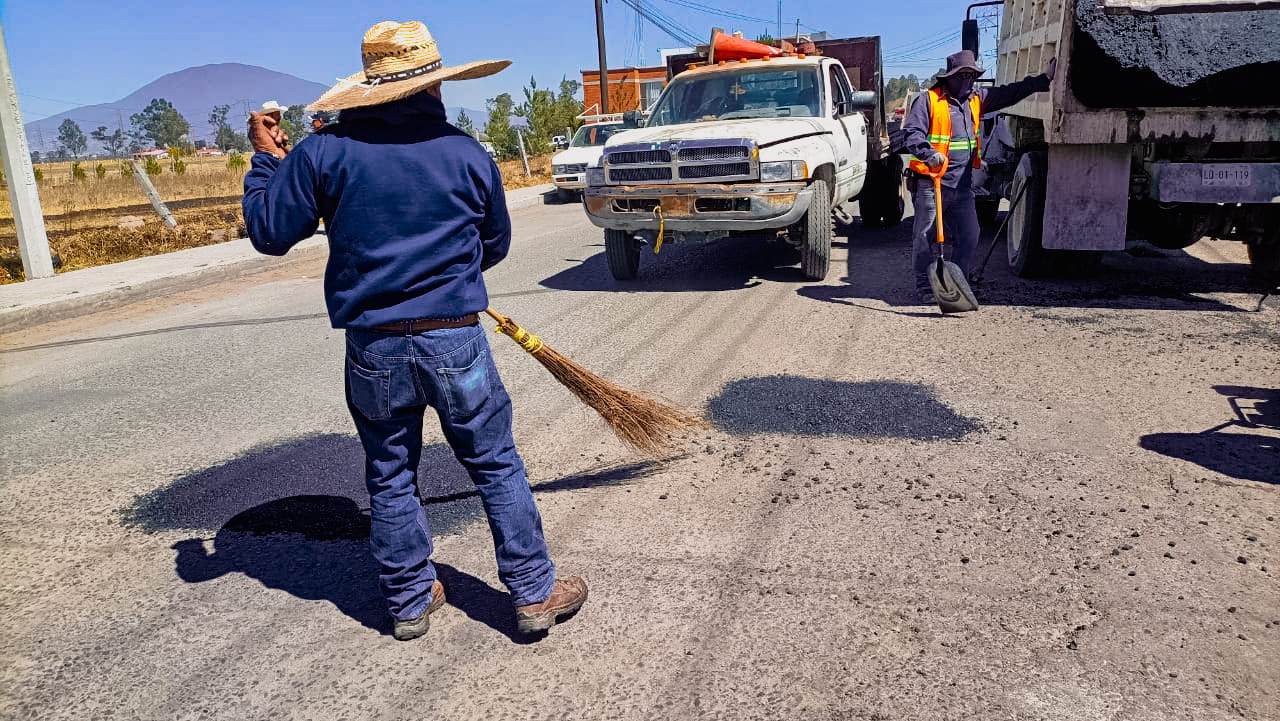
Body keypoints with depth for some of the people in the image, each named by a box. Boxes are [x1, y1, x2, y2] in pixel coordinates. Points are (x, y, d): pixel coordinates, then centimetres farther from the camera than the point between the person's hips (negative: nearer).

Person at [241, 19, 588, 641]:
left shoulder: (323, 153, -4)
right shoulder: (468, 155, 0)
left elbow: (268, 233, 1)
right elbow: (495, 246, 12)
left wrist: (266, 160, 16)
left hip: (372, 345, 1)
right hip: (454, 340, -1)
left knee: (390, 475, 16)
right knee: (495, 465, 11)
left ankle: (410, 601, 29)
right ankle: (533, 592, 19)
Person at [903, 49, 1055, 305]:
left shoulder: (977, 99, 14)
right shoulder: (928, 100, -5)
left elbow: (1011, 93, 23)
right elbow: (911, 133, -14)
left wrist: (1044, 80, 21)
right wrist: (929, 153, -30)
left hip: (963, 185, 6)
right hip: (931, 184, -6)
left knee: (968, 237, 5)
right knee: (926, 237, -2)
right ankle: (925, 288, 9)